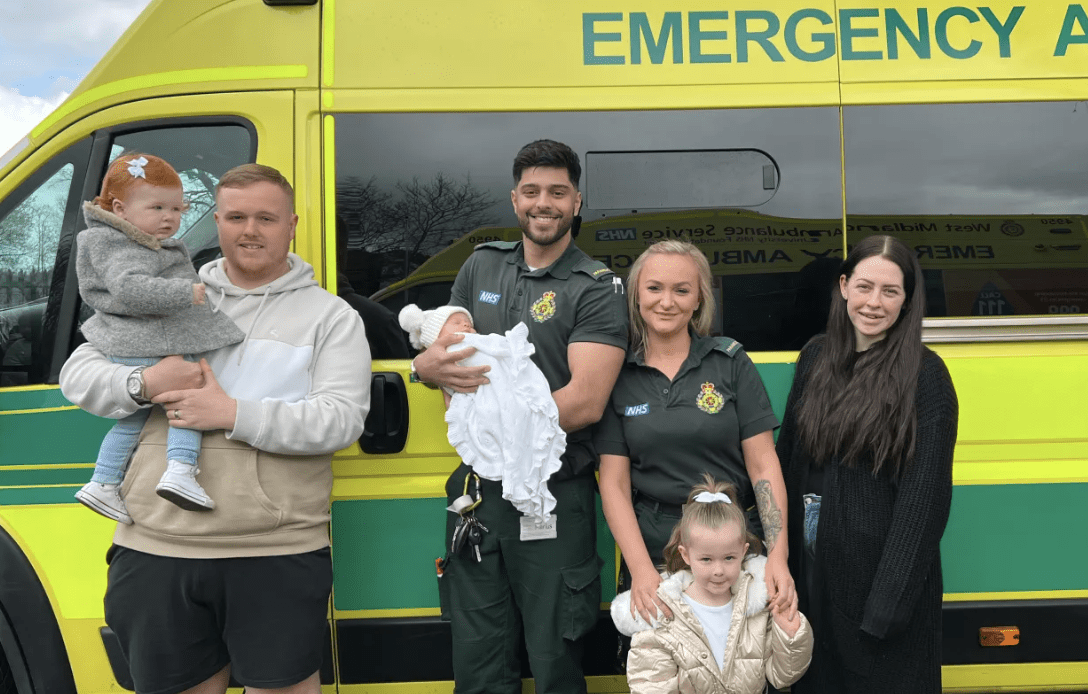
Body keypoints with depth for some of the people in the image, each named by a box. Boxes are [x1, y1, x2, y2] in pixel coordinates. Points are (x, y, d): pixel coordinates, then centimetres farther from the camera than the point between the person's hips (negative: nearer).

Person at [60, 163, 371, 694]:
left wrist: (233, 415, -18)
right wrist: (143, 384, -9)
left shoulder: (330, 316, 3)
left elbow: (341, 419, -10)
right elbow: (77, 373, 12)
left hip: (277, 556, -3)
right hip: (155, 549, 4)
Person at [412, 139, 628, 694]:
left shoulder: (597, 289, -6)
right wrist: (431, 365, -13)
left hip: (554, 500, -4)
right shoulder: (481, 266, 10)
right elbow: (439, 356, 12)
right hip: (477, 487, 5)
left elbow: (585, 401, -16)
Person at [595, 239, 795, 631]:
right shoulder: (619, 376, 0)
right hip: (651, 550, 0)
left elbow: (763, 465, -3)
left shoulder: (731, 362, -1)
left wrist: (778, 555, -14)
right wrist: (640, 569, -14)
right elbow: (614, 484, -3)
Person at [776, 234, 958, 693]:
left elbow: (924, 496, -15)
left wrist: (888, 603, -17)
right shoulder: (816, 357, 2)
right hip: (813, 565, 5)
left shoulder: (925, 375, -13)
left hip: (883, 565, -5)